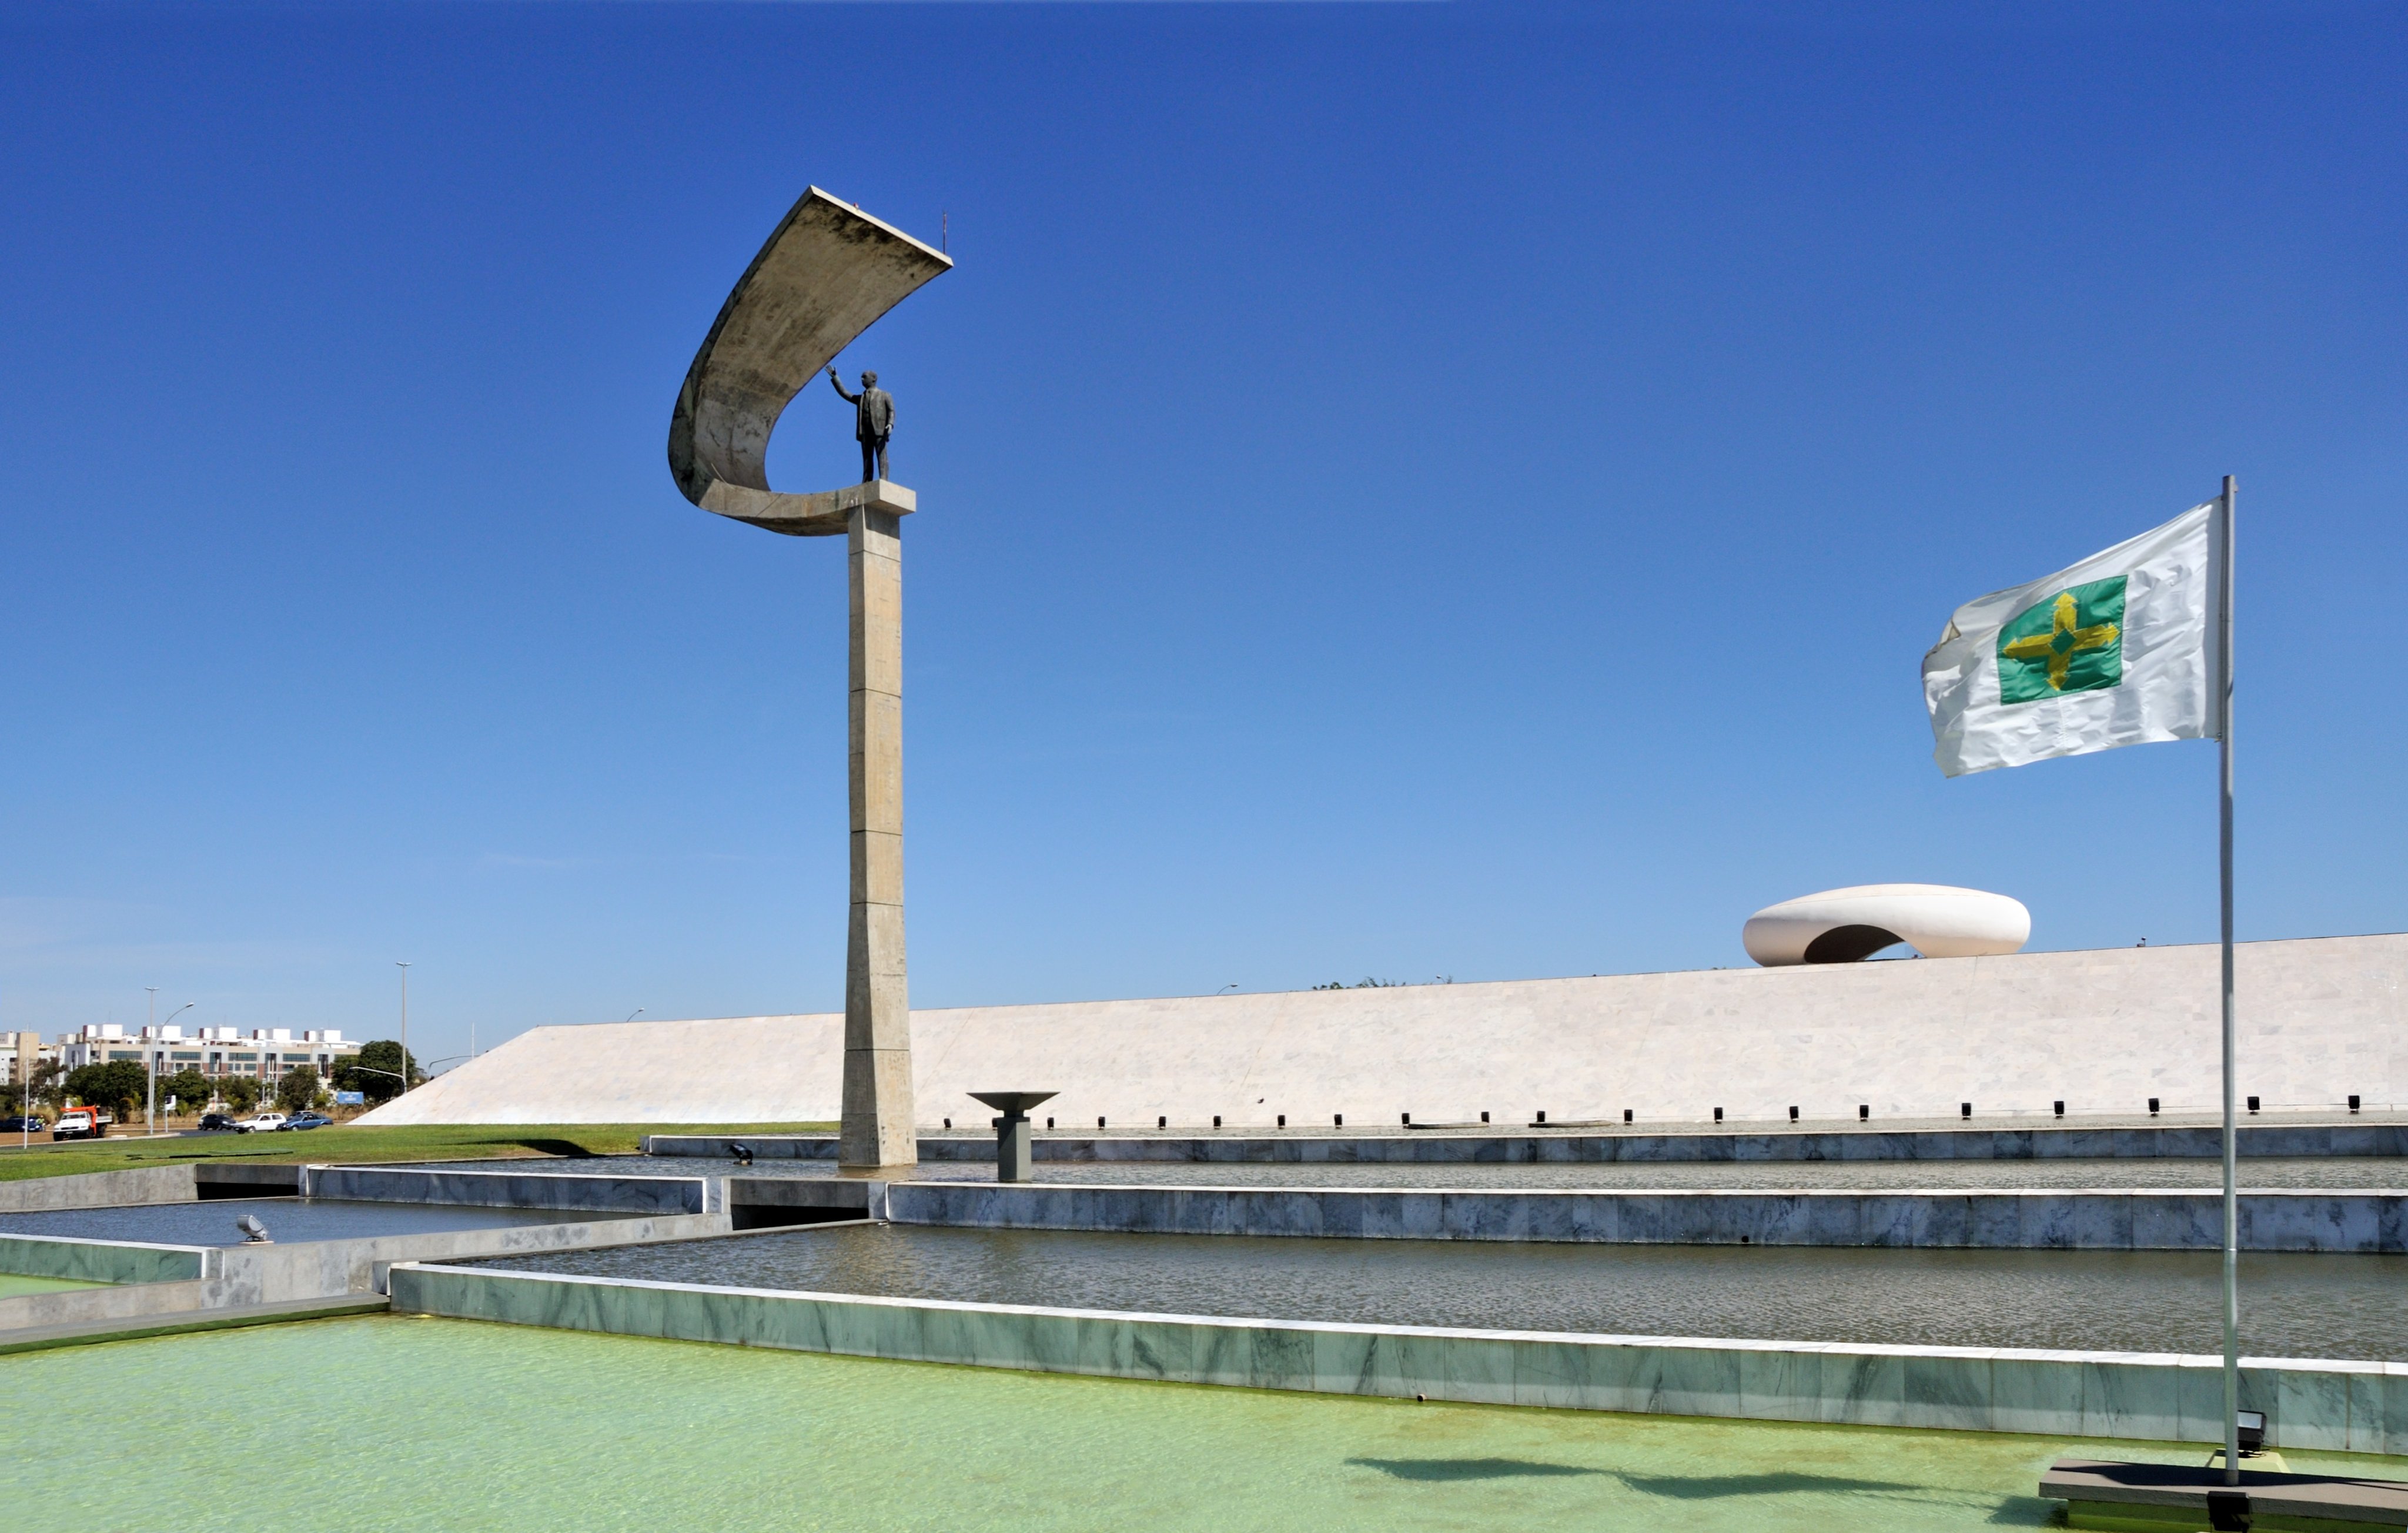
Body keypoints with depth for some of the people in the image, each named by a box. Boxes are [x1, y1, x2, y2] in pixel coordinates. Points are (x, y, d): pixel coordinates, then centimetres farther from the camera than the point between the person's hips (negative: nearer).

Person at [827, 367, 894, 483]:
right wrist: (834, 377, 22)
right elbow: (844, 393, 26)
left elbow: (891, 410, 3)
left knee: (881, 457, -13)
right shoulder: (861, 398, 30)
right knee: (867, 460, -1)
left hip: (879, 430, -5)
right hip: (865, 432, 5)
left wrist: (890, 424, -16)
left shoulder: (885, 395, 15)